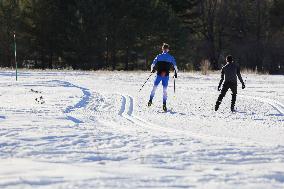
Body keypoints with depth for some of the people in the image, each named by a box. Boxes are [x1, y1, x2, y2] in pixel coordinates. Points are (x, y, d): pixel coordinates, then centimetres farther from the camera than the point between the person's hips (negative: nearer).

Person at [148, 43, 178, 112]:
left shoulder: (159, 56, 3)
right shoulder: (171, 57, 4)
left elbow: (153, 64, 1)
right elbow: (175, 66, 1)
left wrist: (152, 70, 19)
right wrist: (176, 73, 14)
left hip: (159, 74, 0)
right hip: (166, 75, 0)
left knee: (154, 87, 14)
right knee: (164, 90, 2)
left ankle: (150, 100, 7)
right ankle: (164, 104, -7)